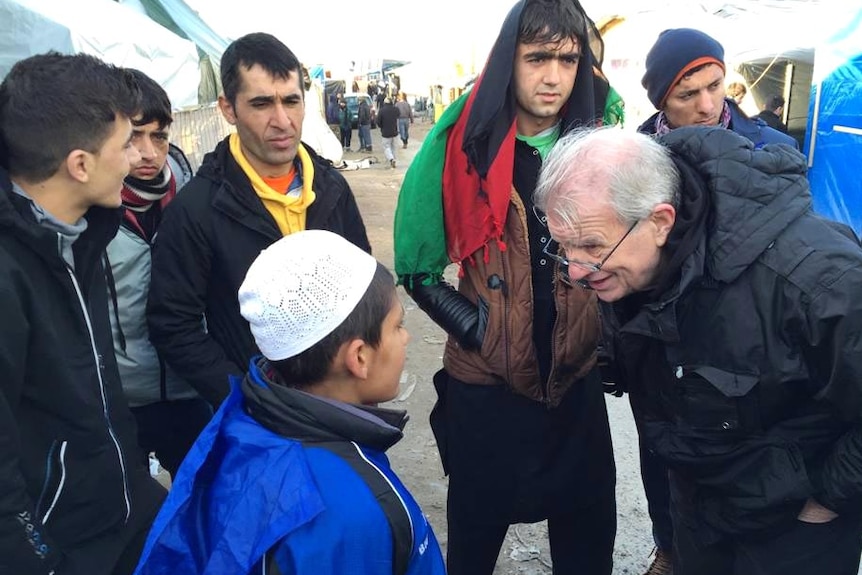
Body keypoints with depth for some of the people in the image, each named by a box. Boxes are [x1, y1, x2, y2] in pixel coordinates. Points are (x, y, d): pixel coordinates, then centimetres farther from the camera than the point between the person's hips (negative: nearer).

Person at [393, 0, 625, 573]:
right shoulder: (463, 142, -12)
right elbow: (418, 267, -5)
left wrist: (610, 334, 2)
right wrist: (472, 325, -11)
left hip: (578, 376, 3)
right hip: (486, 379, -2)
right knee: (477, 529, 18)